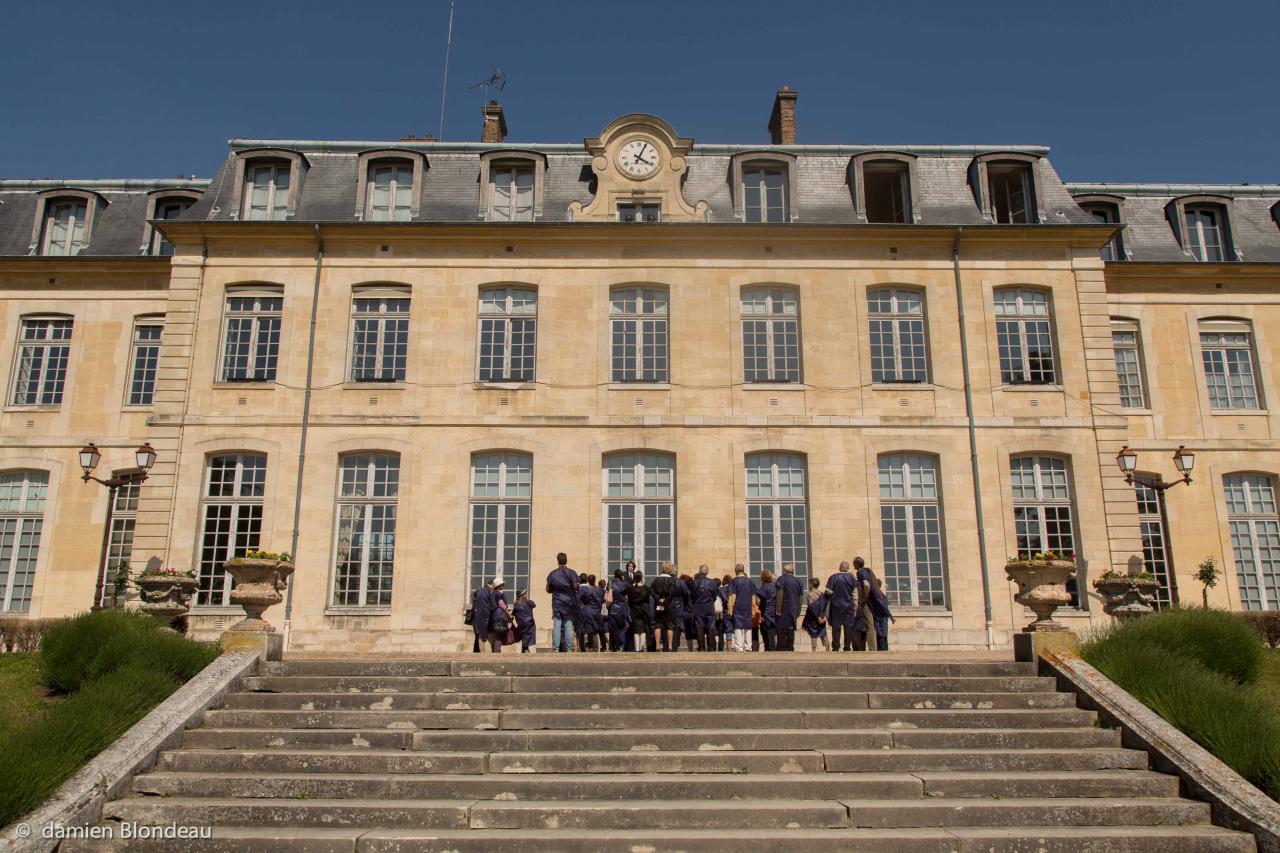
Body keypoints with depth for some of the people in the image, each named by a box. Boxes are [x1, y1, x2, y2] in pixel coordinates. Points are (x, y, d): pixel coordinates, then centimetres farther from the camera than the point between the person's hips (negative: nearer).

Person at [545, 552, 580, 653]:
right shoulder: (572, 573, -2)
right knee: (568, 626, 1)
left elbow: (548, 589, 8)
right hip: (569, 602, -1)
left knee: (556, 626, 1)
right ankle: (569, 648, -2)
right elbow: (576, 587, -9)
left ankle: (555, 648, -2)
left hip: (557, 603, 1)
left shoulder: (552, 574, 4)